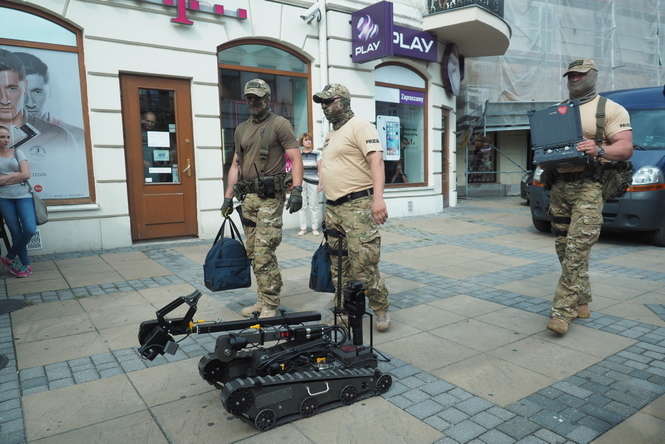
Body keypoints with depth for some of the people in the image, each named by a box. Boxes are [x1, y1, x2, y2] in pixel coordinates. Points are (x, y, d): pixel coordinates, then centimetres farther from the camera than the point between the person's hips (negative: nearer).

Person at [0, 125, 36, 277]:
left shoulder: (17, 153, 7)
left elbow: (26, 174, -4)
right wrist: (15, 176, -9)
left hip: (23, 195, 0)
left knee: (30, 230, -13)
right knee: (16, 233, 0)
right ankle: (26, 264, 13)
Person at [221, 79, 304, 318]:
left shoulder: (280, 124, 0)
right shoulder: (241, 129, 19)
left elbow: (296, 159, -7)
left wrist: (296, 190, -19)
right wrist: (228, 197, 17)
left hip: (271, 196, -7)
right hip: (248, 197, 7)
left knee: (264, 252, -11)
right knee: (253, 252, 8)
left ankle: (270, 306, -1)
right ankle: (262, 300, 19)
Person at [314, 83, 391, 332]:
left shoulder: (359, 126, -5)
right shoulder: (331, 135, 22)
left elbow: (376, 160, -18)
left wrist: (378, 197, -30)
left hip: (358, 205, -9)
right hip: (333, 208, 9)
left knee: (363, 264, -9)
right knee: (338, 265, 11)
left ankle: (381, 310, 10)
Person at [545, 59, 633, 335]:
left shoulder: (610, 109, 4)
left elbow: (626, 147, -4)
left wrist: (599, 150, -24)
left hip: (589, 188, -5)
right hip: (559, 187, 6)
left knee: (577, 250, -14)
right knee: (564, 249, 7)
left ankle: (563, 310, -10)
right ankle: (581, 303, 21)